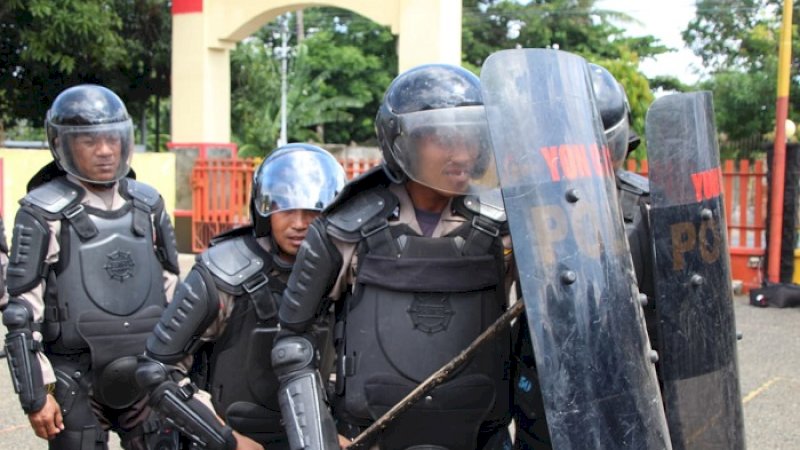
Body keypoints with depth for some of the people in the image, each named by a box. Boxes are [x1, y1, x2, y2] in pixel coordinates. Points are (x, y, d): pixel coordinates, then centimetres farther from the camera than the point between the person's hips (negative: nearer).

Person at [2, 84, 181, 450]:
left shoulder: (148, 205, 7)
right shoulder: (44, 214, -8)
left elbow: (173, 291, 15)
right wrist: (35, 394, -10)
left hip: (147, 376, 4)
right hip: (76, 382, -4)